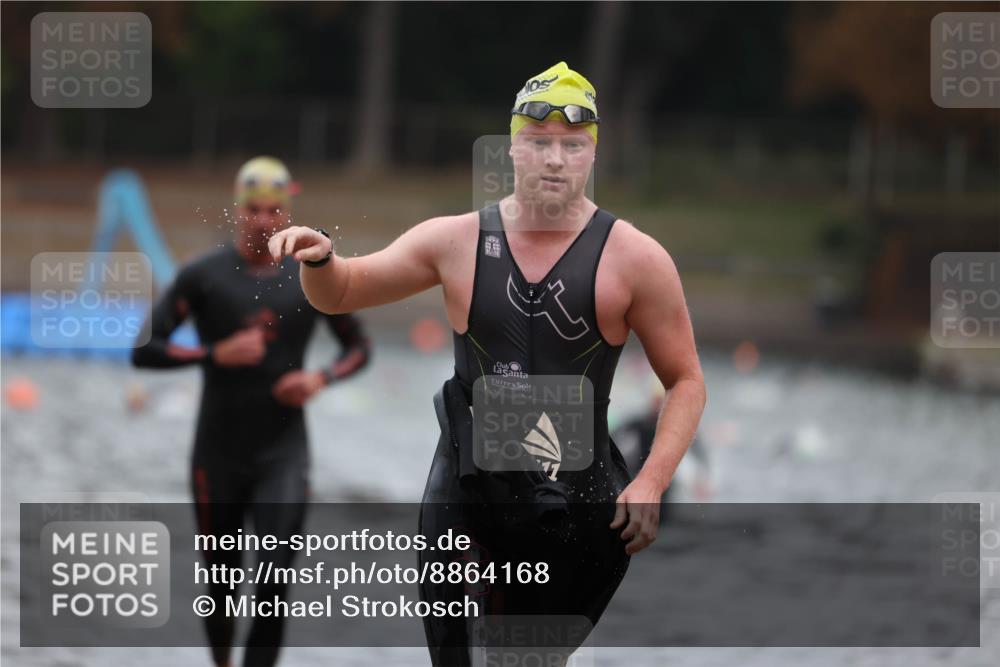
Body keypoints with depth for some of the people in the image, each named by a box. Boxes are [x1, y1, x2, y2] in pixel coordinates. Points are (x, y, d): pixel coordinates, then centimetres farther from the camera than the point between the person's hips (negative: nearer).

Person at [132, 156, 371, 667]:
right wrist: (217, 354, -20)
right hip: (218, 454, 0)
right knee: (221, 582, 11)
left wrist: (321, 378, -7)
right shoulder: (203, 276, -4)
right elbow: (144, 351, -7)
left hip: (283, 456, 0)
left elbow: (358, 347, 14)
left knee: (275, 583, -14)